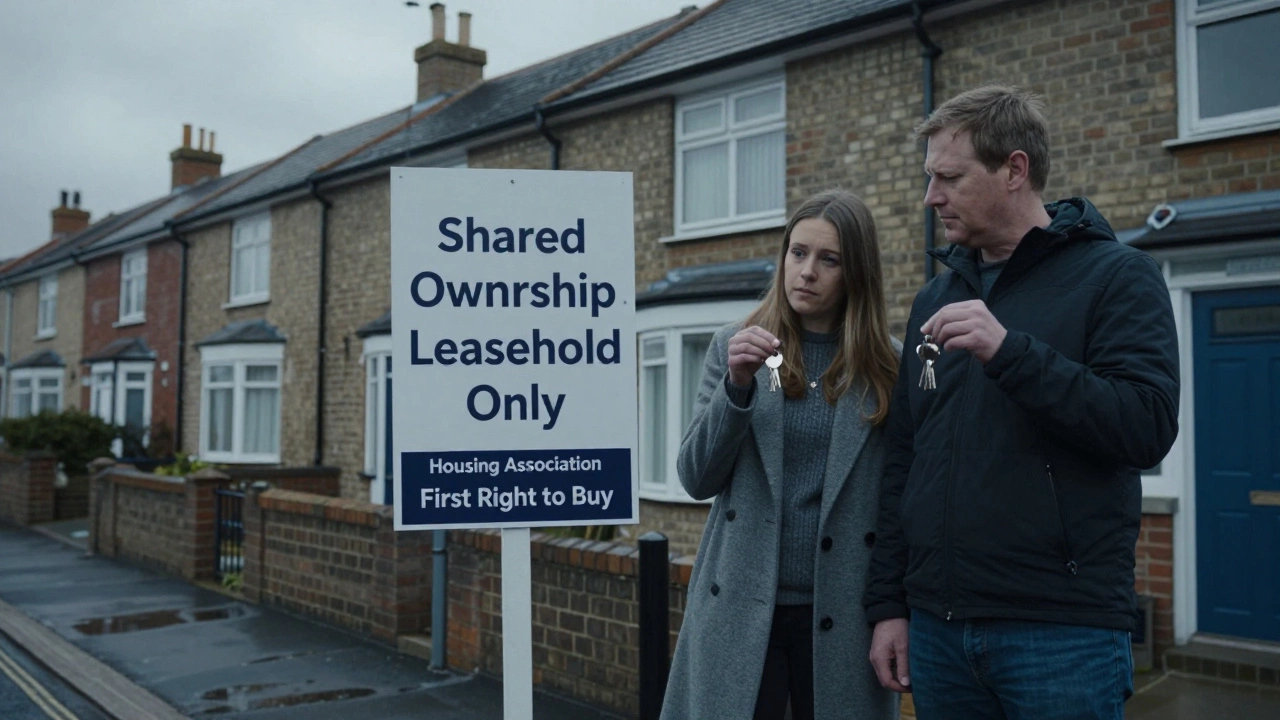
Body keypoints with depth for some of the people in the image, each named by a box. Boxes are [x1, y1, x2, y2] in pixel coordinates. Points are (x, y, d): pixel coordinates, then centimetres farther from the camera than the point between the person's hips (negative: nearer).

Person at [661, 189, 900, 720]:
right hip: (739, 609, 0)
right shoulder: (735, 346, 2)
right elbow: (697, 479, -2)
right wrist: (737, 384, -15)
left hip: (841, 616, 0)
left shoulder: (887, 369, 0)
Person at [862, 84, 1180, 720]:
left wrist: (1009, 351, -23)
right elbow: (902, 460, 12)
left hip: (1062, 631, -5)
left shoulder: (1115, 276, -3)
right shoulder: (935, 298, 12)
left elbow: (1149, 428, -15)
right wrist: (888, 603, 9)